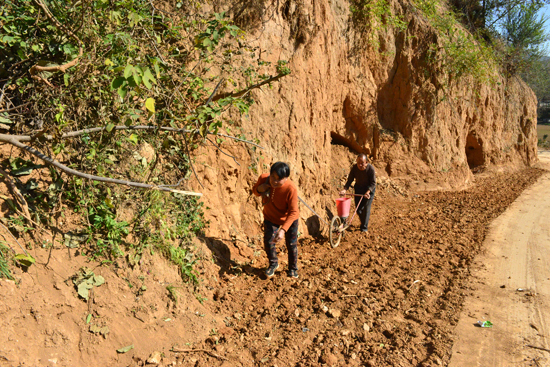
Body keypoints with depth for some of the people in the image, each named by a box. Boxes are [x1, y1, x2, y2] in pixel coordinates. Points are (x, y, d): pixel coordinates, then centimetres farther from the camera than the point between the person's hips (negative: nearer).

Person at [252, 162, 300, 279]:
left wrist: (283, 230, -41)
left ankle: (293, 269, 34)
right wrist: (259, 189, -27)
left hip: (289, 220, -3)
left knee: (292, 245, 8)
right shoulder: (264, 178, -24)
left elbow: (293, 212, -31)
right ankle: (273, 264, 30)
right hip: (270, 218, 3)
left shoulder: (291, 189, -36)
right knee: (268, 241, 1)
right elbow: (254, 190, -1)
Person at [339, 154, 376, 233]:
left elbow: (373, 183, -21)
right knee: (358, 208, 9)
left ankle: (364, 228, 1)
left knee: (366, 208, -9)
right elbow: (350, 180, -9)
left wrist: (368, 192, -35)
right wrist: (345, 189, -22)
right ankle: (363, 223, 33)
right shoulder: (354, 168, -18)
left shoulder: (370, 168, -27)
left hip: (369, 189, -4)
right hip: (358, 188, 4)